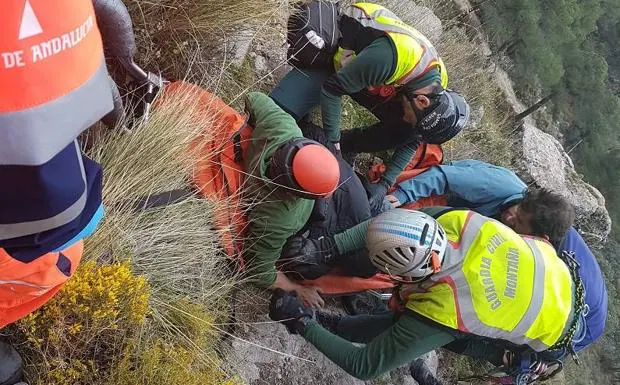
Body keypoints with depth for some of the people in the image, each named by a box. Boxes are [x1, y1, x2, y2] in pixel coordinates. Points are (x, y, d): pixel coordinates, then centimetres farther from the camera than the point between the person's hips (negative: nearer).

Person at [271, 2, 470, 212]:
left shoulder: (436, 89, -16)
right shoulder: (392, 58, -42)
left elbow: (411, 142, -4)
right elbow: (332, 89, -32)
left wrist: (384, 184, -13)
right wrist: (332, 140, -24)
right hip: (328, 59, -6)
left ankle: (343, 148, 5)